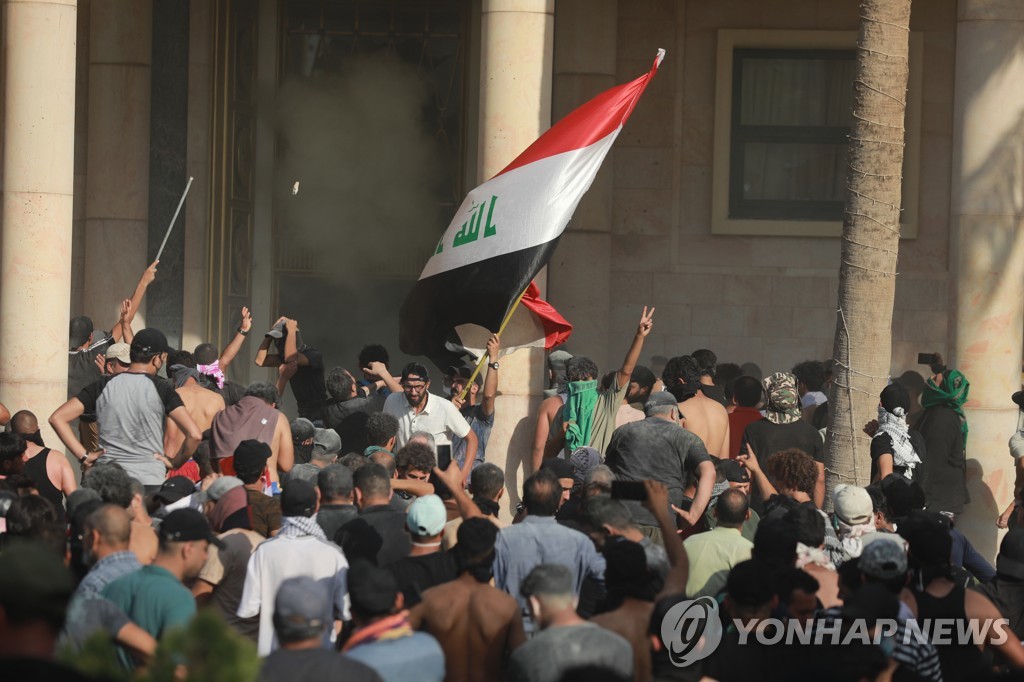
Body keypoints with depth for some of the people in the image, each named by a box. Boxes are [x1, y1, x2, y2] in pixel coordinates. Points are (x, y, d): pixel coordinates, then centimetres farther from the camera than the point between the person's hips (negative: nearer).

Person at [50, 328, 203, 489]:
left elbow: (57, 418, 3)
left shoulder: (103, 386, 6)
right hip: (149, 480, -3)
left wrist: (84, 456, 3)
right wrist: (177, 462, 6)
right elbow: (194, 434, -12)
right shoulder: (161, 388, -3)